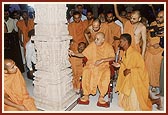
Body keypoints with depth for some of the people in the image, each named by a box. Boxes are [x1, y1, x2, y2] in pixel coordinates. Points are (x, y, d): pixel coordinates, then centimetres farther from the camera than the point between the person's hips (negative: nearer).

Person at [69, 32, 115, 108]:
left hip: (103, 66, -1)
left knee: (106, 74, -33)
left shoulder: (108, 46, -1)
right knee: (86, 72, -30)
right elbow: (83, 54, 4)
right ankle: (86, 95, -15)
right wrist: (74, 54, -11)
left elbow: (112, 57, -7)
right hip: (91, 64, 1)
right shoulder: (92, 45, 1)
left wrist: (102, 60, -18)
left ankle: (101, 97, -19)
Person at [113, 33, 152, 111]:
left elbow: (141, 68, -21)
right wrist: (120, 65, 0)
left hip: (136, 79, -8)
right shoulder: (125, 53, 1)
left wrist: (130, 70, -29)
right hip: (127, 78, 8)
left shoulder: (135, 54, -25)